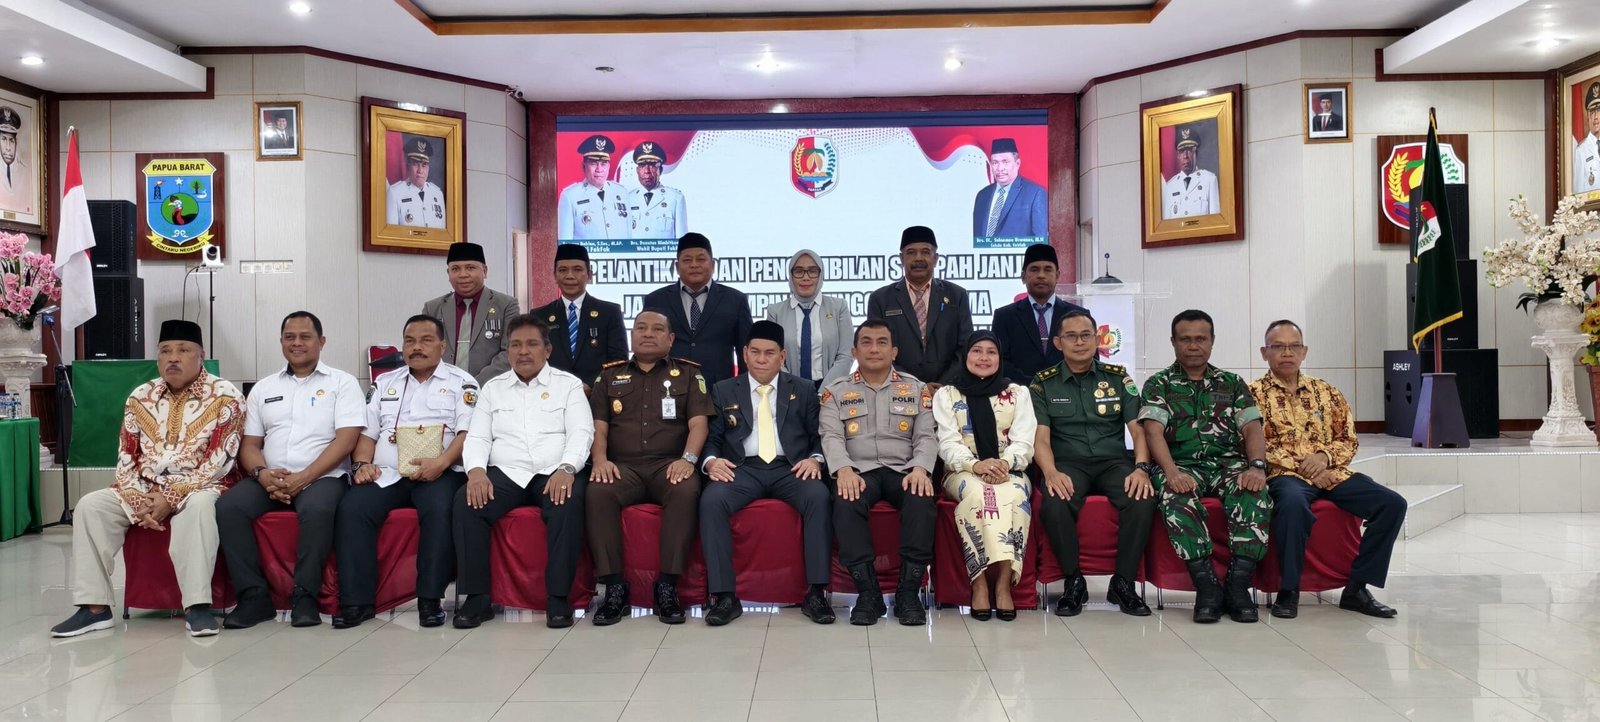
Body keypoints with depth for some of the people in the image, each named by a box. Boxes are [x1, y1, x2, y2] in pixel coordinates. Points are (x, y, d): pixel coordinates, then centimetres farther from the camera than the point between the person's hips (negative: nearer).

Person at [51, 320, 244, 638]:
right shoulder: (140, 397, 9)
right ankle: (95, 606, -13)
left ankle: (197, 605, -35)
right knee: (91, 506, -15)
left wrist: (172, 498, -20)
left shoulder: (224, 396, -7)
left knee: (198, 506, -37)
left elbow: (221, 460, -14)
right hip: (145, 490, 6)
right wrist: (138, 501, -10)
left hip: (198, 488, -5)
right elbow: (126, 457, 7)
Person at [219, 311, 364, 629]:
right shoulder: (263, 388, 20)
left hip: (323, 477, -4)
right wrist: (263, 474, -8)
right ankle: (254, 595, -17)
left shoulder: (342, 383, 6)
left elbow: (346, 439, -6)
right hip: (269, 479, 4)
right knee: (228, 506, -24)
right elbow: (250, 444, 15)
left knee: (316, 509, -36)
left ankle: (305, 595, -23)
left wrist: (303, 478, -15)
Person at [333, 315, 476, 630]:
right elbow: (368, 432, 20)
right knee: (351, 509, -24)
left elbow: (467, 432, -3)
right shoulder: (385, 383, 24)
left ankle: (430, 598, -25)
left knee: (440, 510, -35)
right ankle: (357, 600, -19)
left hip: (439, 473, -4)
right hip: (385, 473, 4)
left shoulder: (461, 383, 9)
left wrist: (442, 462, -19)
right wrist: (362, 464, 1)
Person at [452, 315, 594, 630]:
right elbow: (477, 437, 10)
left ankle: (559, 597, -27)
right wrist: (476, 470, -12)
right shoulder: (493, 388, 18)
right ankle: (477, 597, -20)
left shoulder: (568, 384, 10)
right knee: (466, 501, -27)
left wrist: (566, 468, -22)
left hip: (554, 473, -2)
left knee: (569, 503, -35)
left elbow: (581, 433, -2)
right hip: (506, 474, 2)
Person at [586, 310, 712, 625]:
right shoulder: (610, 375, 20)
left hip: (669, 465, -1)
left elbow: (698, 423, 5)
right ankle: (614, 585, -24)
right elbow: (598, 426, 11)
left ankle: (667, 585, -26)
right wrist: (600, 459, -9)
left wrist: (688, 458, -14)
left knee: (686, 491, -35)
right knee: (598, 493, -32)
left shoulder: (688, 373, 15)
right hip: (622, 466, 1)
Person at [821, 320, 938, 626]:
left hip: (904, 470, 1)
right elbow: (831, 436, 1)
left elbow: (927, 437, 7)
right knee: (845, 503, -34)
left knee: (921, 500, -33)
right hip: (859, 471, 0)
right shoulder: (837, 391, 14)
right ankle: (868, 592, -26)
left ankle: (908, 592, -26)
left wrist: (920, 468, -14)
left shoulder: (916, 389, 16)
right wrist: (844, 469, -19)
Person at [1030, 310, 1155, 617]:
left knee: (1143, 500, -31)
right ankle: (1074, 582, -12)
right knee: (1054, 505, -35)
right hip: (1068, 464, -1)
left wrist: (1141, 468, -14)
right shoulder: (1043, 384, 7)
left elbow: (1138, 429, 5)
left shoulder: (1118, 377, 11)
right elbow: (1041, 437, -2)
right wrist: (1051, 472, -23)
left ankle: (1123, 583, -11)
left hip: (1114, 462, 2)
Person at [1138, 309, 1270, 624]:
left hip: (1228, 463, 2)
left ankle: (1238, 584, -27)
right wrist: (1171, 472, -24)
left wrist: (1257, 466, -16)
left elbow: (1252, 429, 6)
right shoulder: (1158, 384, 11)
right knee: (1175, 496, -37)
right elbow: (1153, 432, -5)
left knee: (1255, 492, -32)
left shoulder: (1232, 383, 19)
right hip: (1181, 466, -2)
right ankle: (1207, 585, -31)